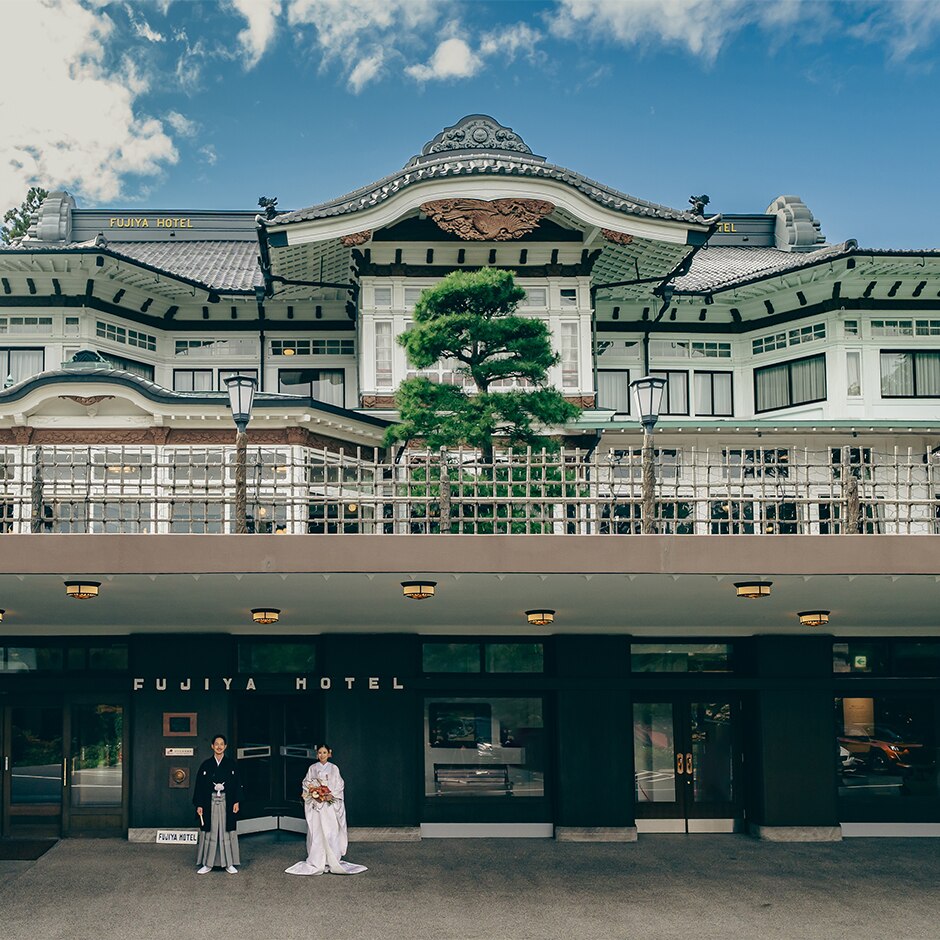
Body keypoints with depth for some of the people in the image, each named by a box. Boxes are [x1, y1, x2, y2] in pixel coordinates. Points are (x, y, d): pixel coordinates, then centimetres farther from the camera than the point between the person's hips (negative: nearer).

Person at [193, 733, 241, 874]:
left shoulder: (231, 764, 4)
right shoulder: (206, 765, 4)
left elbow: (236, 784, 4)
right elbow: (199, 786, 3)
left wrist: (236, 802, -5)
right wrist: (199, 805, -4)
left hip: (227, 803, 0)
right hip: (210, 803, 0)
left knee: (227, 832, 2)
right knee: (209, 833, 1)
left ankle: (229, 864, 8)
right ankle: (207, 864, 8)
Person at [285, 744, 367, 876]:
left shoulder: (334, 768, 5)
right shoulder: (312, 768, 8)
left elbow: (340, 785, 2)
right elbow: (306, 784, 7)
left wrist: (330, 795, -12)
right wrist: (314, 794, -9)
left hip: (330, 805, -1)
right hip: (315, 804, 1)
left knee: (331, 832, -5)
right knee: (316, 832, -3)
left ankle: (332, 861, -1)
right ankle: (316, 861, 2)